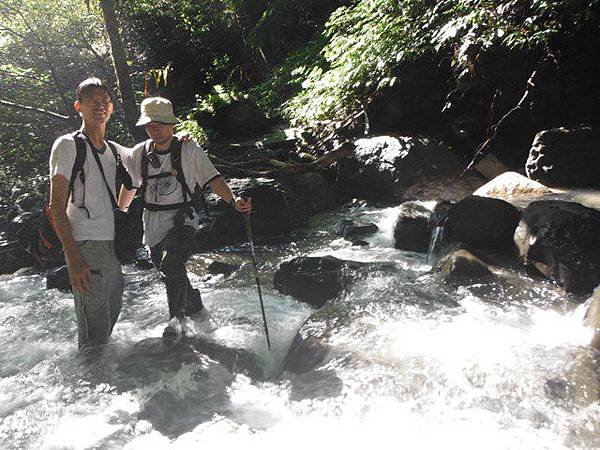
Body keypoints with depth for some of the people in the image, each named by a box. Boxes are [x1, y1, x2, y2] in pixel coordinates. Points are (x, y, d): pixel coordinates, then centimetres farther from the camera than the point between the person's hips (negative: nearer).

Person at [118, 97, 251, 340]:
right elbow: (129, 186, 18)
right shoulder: (139, 154, 4)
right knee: (173, 275, 14)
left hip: (183, 220, -4)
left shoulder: (189, 150, -6)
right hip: (153, 224, 5)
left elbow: (212, 178, -11)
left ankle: (178, 318, -9)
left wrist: (233, 200, -25)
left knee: (171, 264, -26)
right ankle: (195, 304, 41)